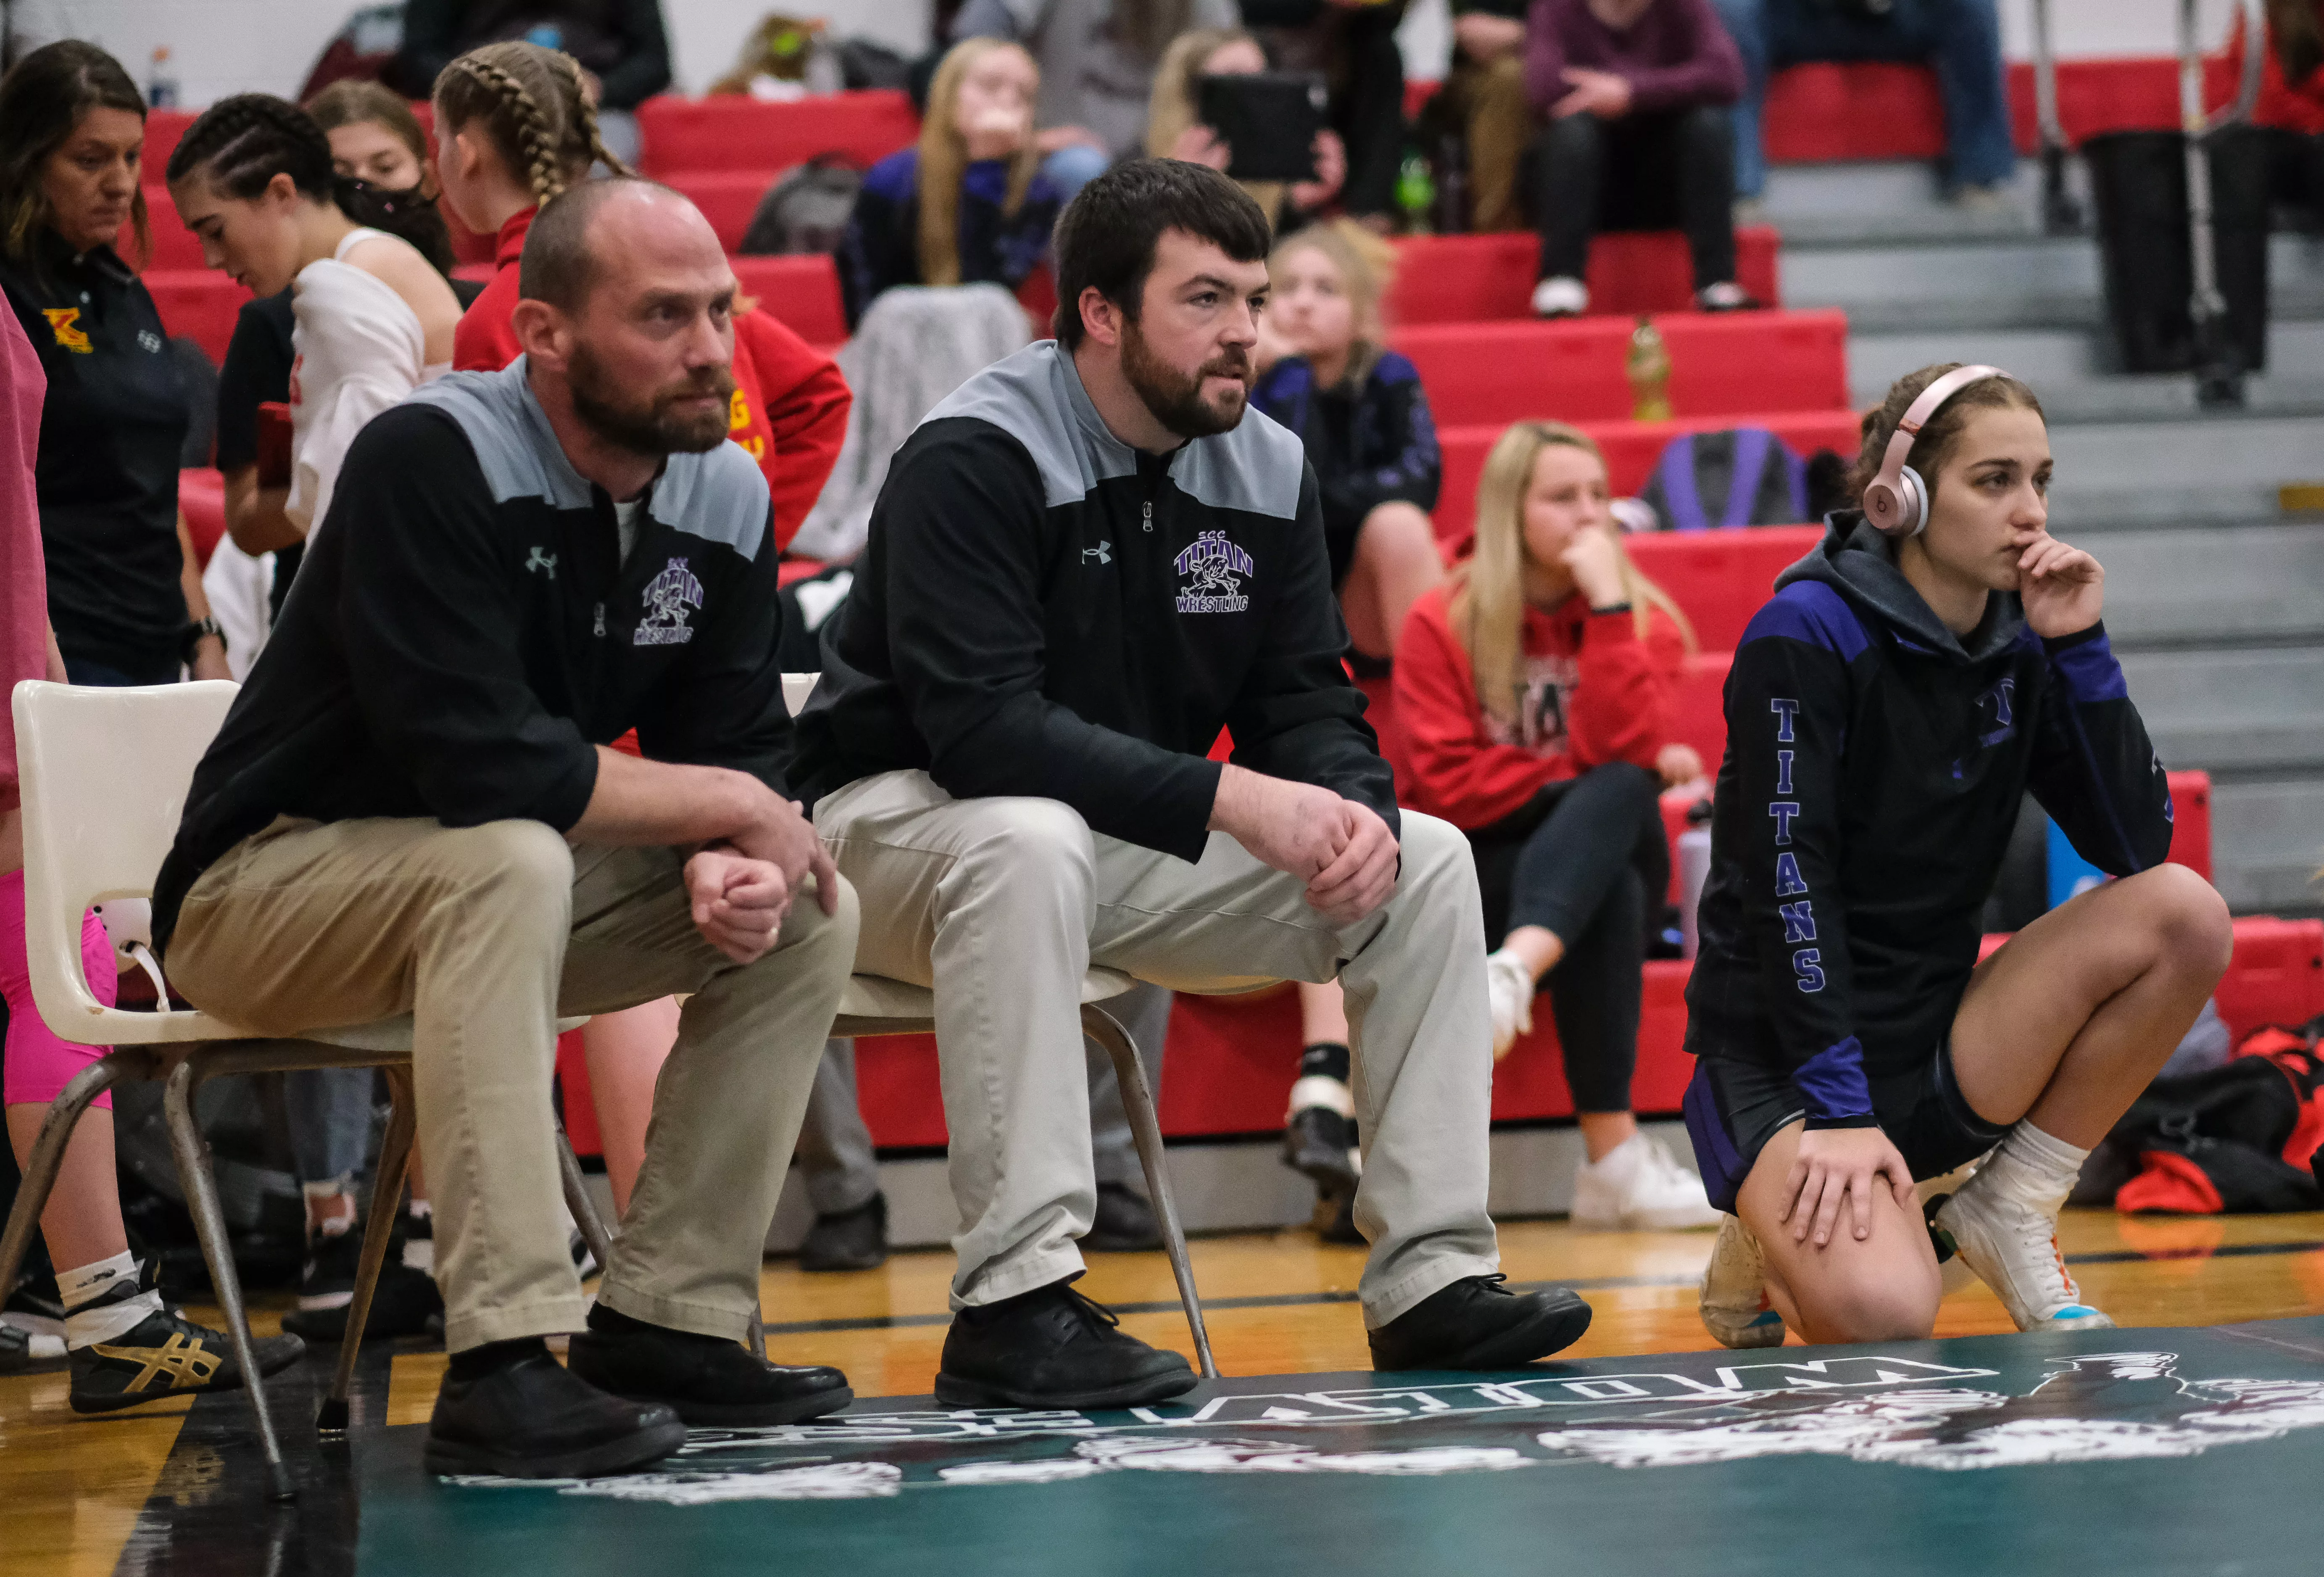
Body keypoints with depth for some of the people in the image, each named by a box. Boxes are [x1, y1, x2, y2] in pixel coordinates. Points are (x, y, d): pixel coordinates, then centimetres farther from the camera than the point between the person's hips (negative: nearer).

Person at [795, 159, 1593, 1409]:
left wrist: (1356, 811, -21)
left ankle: (1432, 1276, -5)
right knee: (1033, 846, -41)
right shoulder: (976, 458, -21)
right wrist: (1230, 800, -34)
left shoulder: (1268, 472, 2)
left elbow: (1308, 707, 4)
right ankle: (1011, 1306, -38)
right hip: (900, 817, -7)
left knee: (1426, 864, -6)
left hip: (1135, 840, 7)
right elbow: (978, 726, -30)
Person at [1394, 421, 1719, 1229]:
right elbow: (1449, 784, -9)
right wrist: (1581, 777, -14)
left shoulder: (1645, 621, 4)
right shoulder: (1442, 625, 0)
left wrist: (1608, 604, -18)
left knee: (1622, 791, -32)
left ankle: (1514, 975, -57)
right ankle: (1613, 1160, -44)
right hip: (1480, 880, -2)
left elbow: (1618, 747, -15)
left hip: (1606, 858, 2)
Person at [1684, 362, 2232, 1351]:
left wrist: (2080, 649, -11)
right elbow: (1787, 881, -19)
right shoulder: (1806, 636, -14)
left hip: (1936, 1057, 6)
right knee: (1882, 1316, -33)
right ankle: (1776, 1242, 5)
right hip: (1780, 1056, -6)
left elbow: (2137, 843, -3)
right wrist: (1839, 1107, -24)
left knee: (2184, 913, -15)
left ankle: (2008, 1215, -3)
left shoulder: (2019, 644, 4)